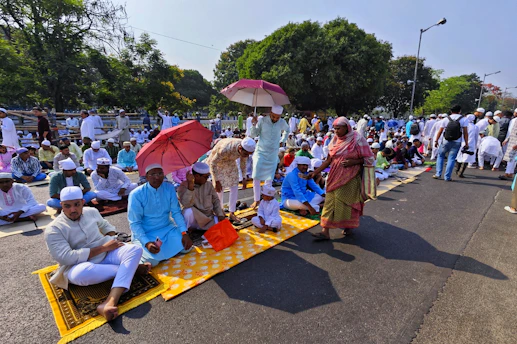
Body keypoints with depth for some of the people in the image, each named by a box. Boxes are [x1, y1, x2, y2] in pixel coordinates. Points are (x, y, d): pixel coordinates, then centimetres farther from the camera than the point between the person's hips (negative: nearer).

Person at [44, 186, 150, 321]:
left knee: (135, 249, -23)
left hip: (107, 254, 5)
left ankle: (110, 302, -39)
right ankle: (131, 268, -16)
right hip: (79, 265, -4)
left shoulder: (91, 212, 4)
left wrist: (112, 240, 1)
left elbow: (106, 225, 23)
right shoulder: (53, 229, -10)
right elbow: (66, 258, -20)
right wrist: (103, 248, -20)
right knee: (81, 273, -40)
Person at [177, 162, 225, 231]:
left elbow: (216, 200, 8)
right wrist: (190, 185, -38)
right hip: (194, 220, -4)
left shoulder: (209, 185, 2)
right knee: (189, 211, -36)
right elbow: (186, 204, -29)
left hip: (208, 218, 4)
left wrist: (220, 215, -7)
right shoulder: (183, 186, -13)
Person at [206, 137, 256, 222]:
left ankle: (232, 214, 11)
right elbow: (213, 163, -29)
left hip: (231, 162, 5)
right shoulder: (226, 149, -42)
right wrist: (216, 181, -26)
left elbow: (243, 161, -3)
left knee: (234, 187, -1)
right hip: (217, 162, -5)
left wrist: (244, 178, -1)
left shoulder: (245, 148, -25)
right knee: (219, 189, -4)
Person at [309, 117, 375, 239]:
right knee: (330, 202, 1)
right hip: (335, 177, 4)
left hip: (350, 178, -4)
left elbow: (369, 158, -4)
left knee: (348, 201, 6)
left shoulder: (357, 139, -7)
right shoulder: (335, 139, 7)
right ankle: (325, 231, 5)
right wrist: (315, 172, 1)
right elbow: (329, 160, 8)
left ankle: (348, 226, 31)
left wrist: (352, 162, -19)